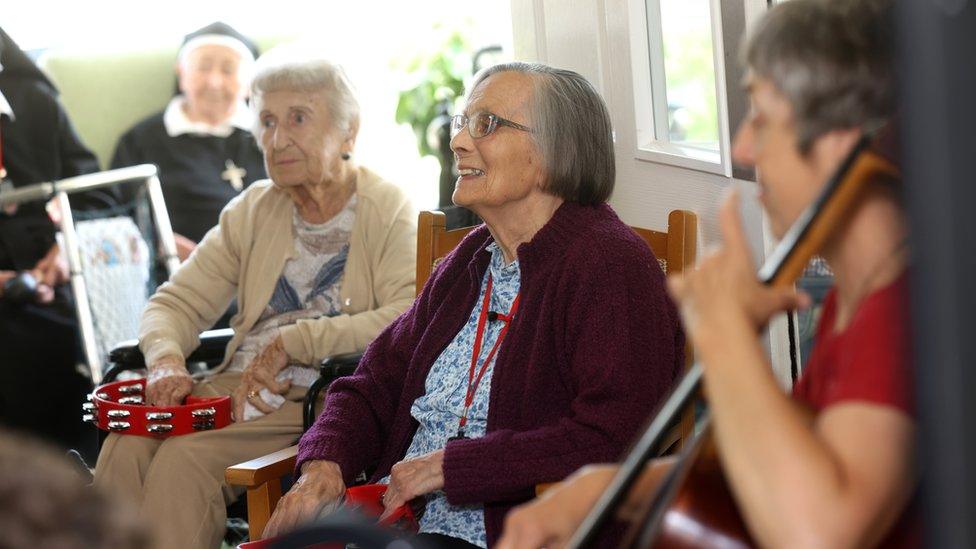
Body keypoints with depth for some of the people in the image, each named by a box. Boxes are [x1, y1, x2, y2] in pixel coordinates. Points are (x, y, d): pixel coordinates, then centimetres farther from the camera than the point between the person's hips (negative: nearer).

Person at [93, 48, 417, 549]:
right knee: (128, 443, -23)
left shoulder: (389, 213, -2)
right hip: (237, 388, 5)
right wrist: (165, 361, -7)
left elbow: (412, 321, -20)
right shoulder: (253, 210, 17)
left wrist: (291, 343, -18)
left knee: (183, 458, -28)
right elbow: (177, 302, 16)